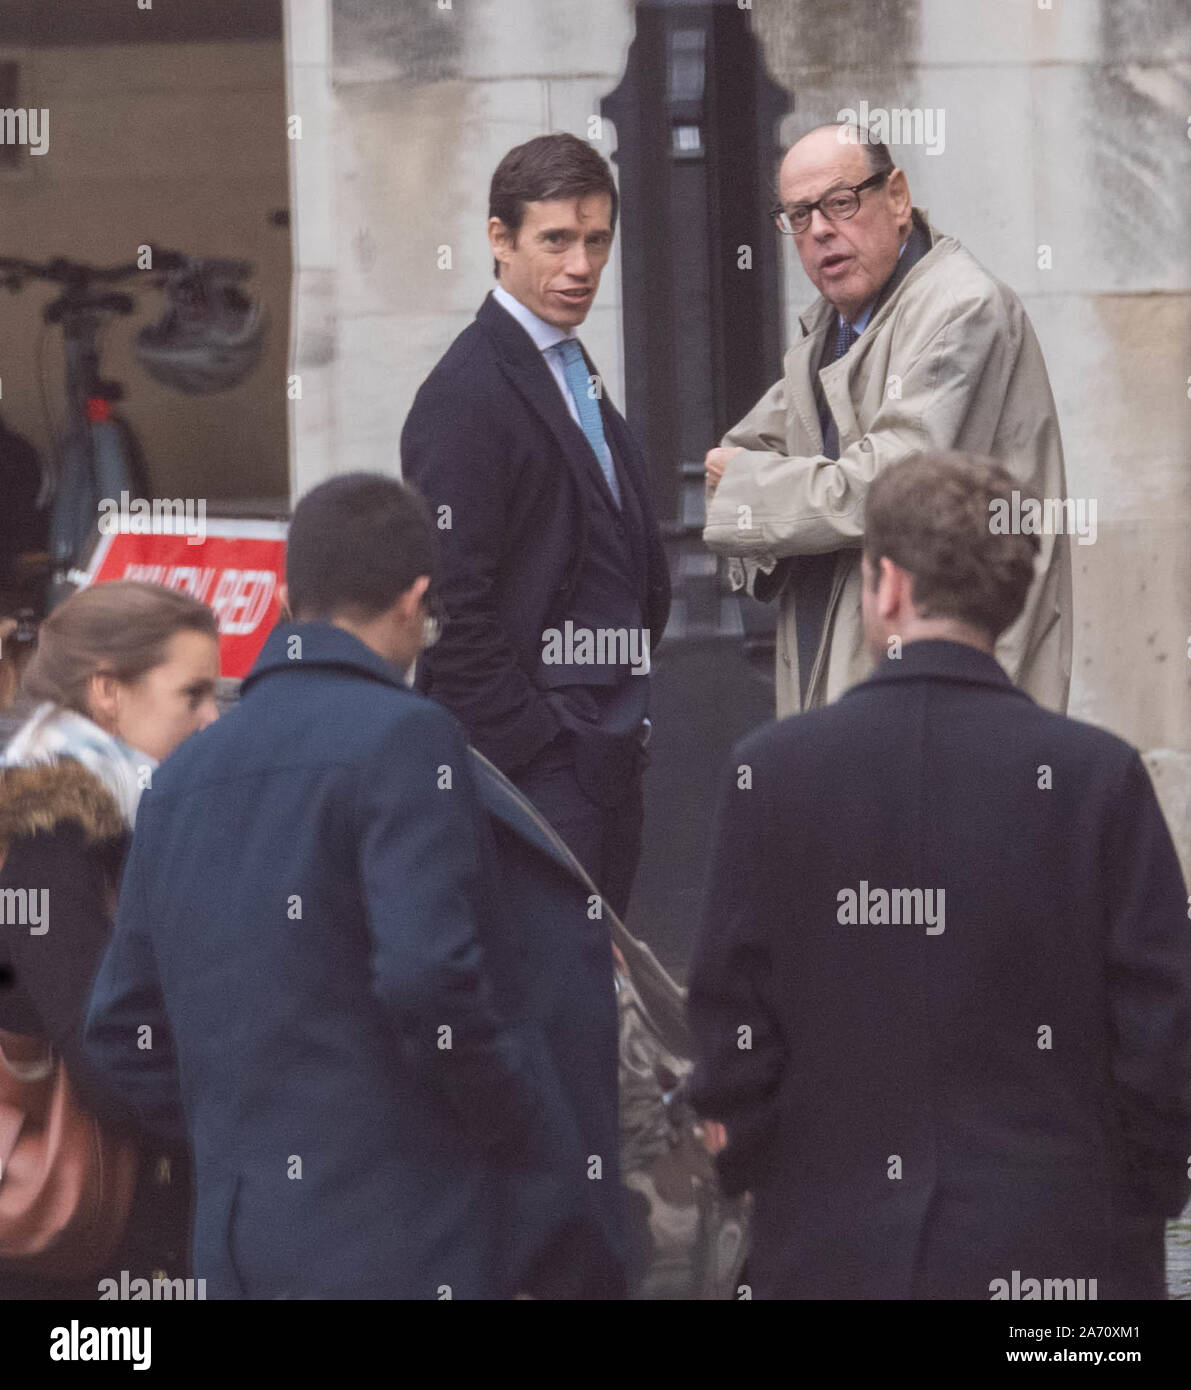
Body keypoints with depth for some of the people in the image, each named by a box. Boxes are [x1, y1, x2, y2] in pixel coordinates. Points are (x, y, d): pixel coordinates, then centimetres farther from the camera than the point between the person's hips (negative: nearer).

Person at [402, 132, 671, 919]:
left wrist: (626, 722, 17)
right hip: (537, 765, -9)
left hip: (605, 757, 9)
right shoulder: (467, 395, -12)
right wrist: (528, 750, -17)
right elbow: (454, 603, -17)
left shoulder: (577, 375, 18)